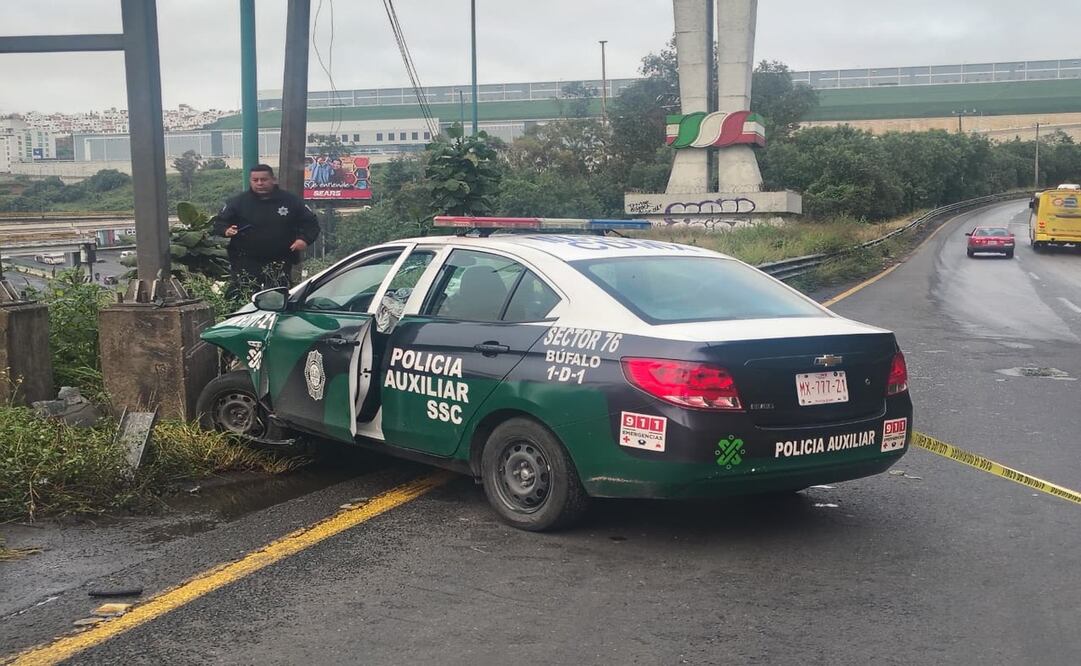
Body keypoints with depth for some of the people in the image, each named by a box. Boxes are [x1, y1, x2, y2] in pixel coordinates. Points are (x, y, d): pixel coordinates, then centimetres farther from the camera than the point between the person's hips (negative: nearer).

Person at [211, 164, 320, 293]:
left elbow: (311, 223, 9)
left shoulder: (292, 201, 5)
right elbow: (219, 222, 7)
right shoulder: (238, 202, 5)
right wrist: (226, 230, -17)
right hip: (245, 262, 0)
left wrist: (304, 239, -11)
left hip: (279, 263, 0)